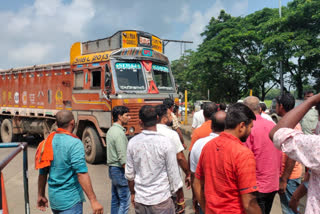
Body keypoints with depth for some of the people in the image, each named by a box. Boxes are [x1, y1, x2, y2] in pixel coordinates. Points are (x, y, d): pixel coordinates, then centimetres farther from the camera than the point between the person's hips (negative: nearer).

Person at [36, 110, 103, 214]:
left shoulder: (48, 142, 3)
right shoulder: (74, 143, -18)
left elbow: (42, 173, 10)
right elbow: (81, 174, -25)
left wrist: (41, 195, 22)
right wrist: (93, 201, -24)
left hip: (53, 198, 7)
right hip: (70, 201, -7)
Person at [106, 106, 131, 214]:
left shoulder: (111, 130, 11)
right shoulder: (119, 133, -19)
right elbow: (123, 158, -22)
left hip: (112, 168, 10)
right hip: (119, 169, -10)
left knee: (115, 200, 16)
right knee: (125, 201, -4)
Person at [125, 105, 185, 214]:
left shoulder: (132, 142, -5)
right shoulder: (166, 143, -15)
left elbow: (129, 174, 3)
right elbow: (173, 174, -10)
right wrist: (181, 198, 3)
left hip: (139, 200, 4)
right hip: (161, 201, -3)